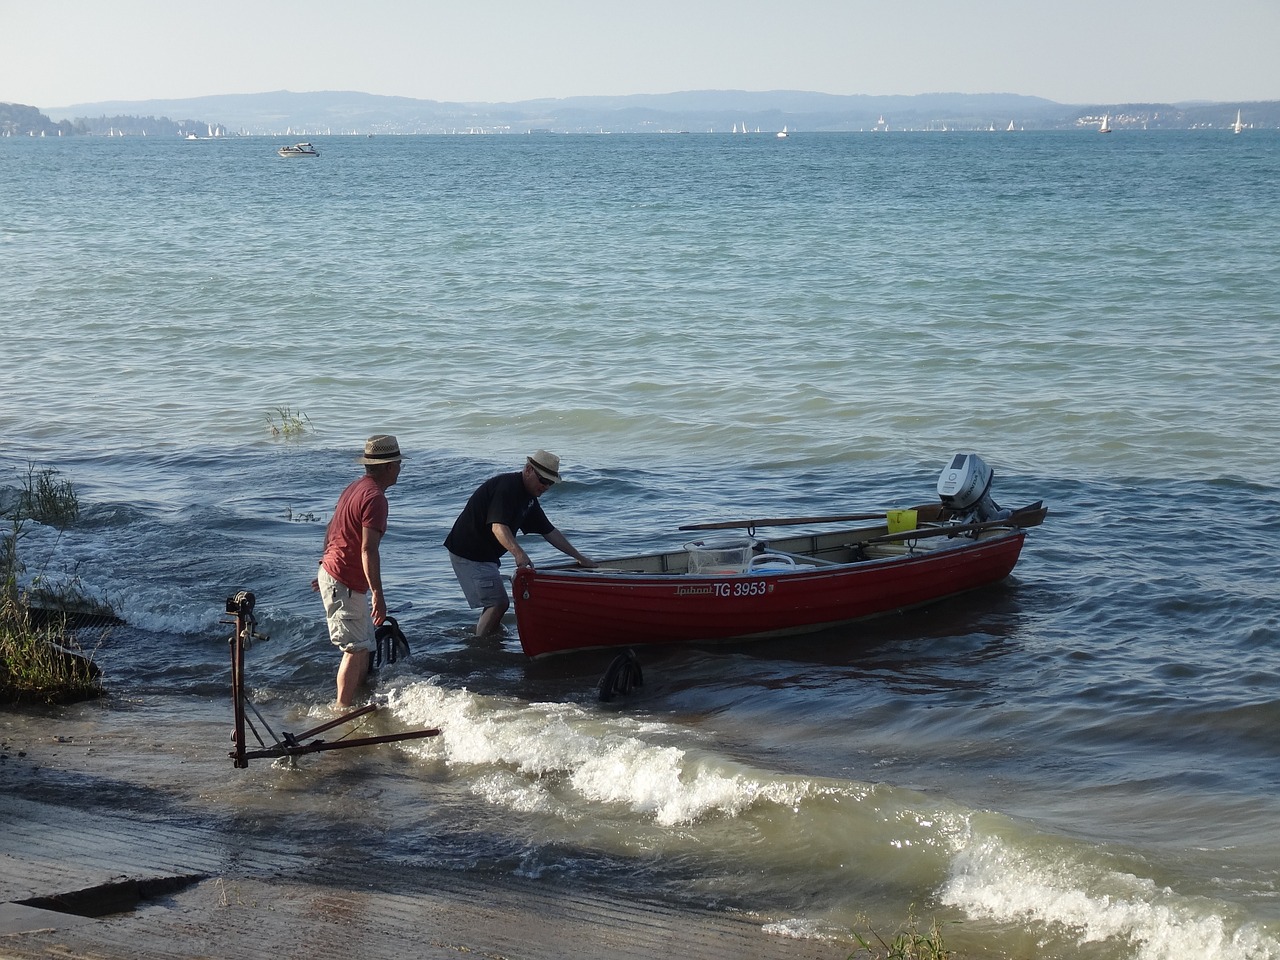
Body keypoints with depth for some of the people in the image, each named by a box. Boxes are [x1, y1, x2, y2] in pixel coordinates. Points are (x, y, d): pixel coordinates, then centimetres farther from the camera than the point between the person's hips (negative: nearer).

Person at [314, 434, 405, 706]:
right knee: (356, 650, -6)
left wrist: (326, 567, 31)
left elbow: (331, 529, 21)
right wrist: (378, 594, -31)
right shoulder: (375, 497, -20)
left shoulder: (355, 487, 11)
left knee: (365, 647, 17)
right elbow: (368, 549, -28)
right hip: (345, 584, -10)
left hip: (331, 571, 10)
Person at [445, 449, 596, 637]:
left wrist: (580, 558, 14)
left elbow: (550, 532, 17)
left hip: (485, 555, 10)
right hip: (468, 552, -10)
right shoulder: (506, 486, -21)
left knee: (497, 603, 18)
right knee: (498, 603, -14)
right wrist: (519, 553, -49)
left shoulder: (528, 498, 11)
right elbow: (498, 527, -35)